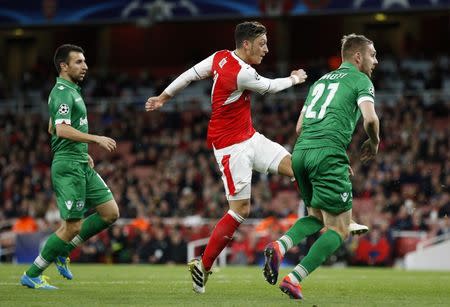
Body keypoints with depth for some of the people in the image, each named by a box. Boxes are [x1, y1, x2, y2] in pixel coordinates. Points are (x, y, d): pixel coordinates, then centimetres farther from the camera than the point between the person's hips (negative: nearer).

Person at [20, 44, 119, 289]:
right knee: (72, 226, -8)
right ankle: (32, 275, 3)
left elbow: (52, 128, 29)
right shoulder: (63, 92, -13)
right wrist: (96, 139, -28)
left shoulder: (70, 90, 18)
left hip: (82, 166, 10)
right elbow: (62, 129, -27)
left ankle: (62, 252, 13)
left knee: (110, 212, 5)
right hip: (68, 166, -10)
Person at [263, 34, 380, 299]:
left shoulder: (320, 81, 27)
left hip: (300, 151, 7)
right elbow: (370, 119, -11)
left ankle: (280, 246, -4)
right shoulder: (360, 80, 6)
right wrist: (374, 143, 11)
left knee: (317, 217, 25)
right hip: (328, 154, -7)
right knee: (339, 229, 2)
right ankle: (294, 279, -11)